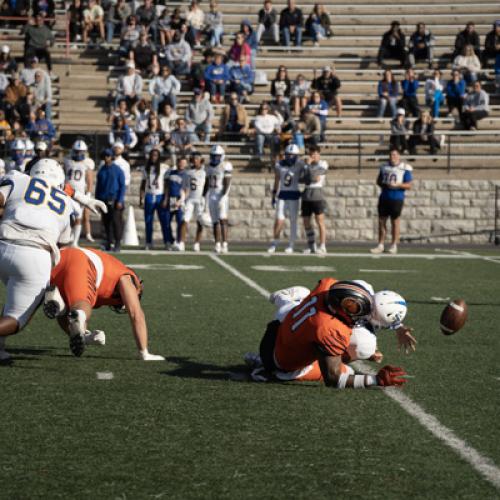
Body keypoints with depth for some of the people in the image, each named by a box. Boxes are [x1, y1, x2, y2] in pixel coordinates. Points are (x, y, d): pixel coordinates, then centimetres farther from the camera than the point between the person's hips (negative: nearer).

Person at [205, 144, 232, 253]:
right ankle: (217, 244, 11)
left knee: (223, 220, -14)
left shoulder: (225, 166, -7)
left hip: (221, 196, -6)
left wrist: (223, 195, -23)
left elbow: (227, 183, -14)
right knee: (215, 222, 7)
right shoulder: (210, 167, 12)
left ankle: (224, 244, -16)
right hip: (211, 196, 6)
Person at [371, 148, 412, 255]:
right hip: (384, 197, 5)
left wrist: (397, 185, -20)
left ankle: (394, 245, 12)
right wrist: (383, 184, -4)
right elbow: (378, 181, 18)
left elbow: (409, 185, -6)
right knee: (381, 221, 6)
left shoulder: (405, 168, -6)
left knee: (395, 221, 3)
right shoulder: (384, 167, 9)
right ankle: (380, 245, 13)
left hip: (396, 199, -5)